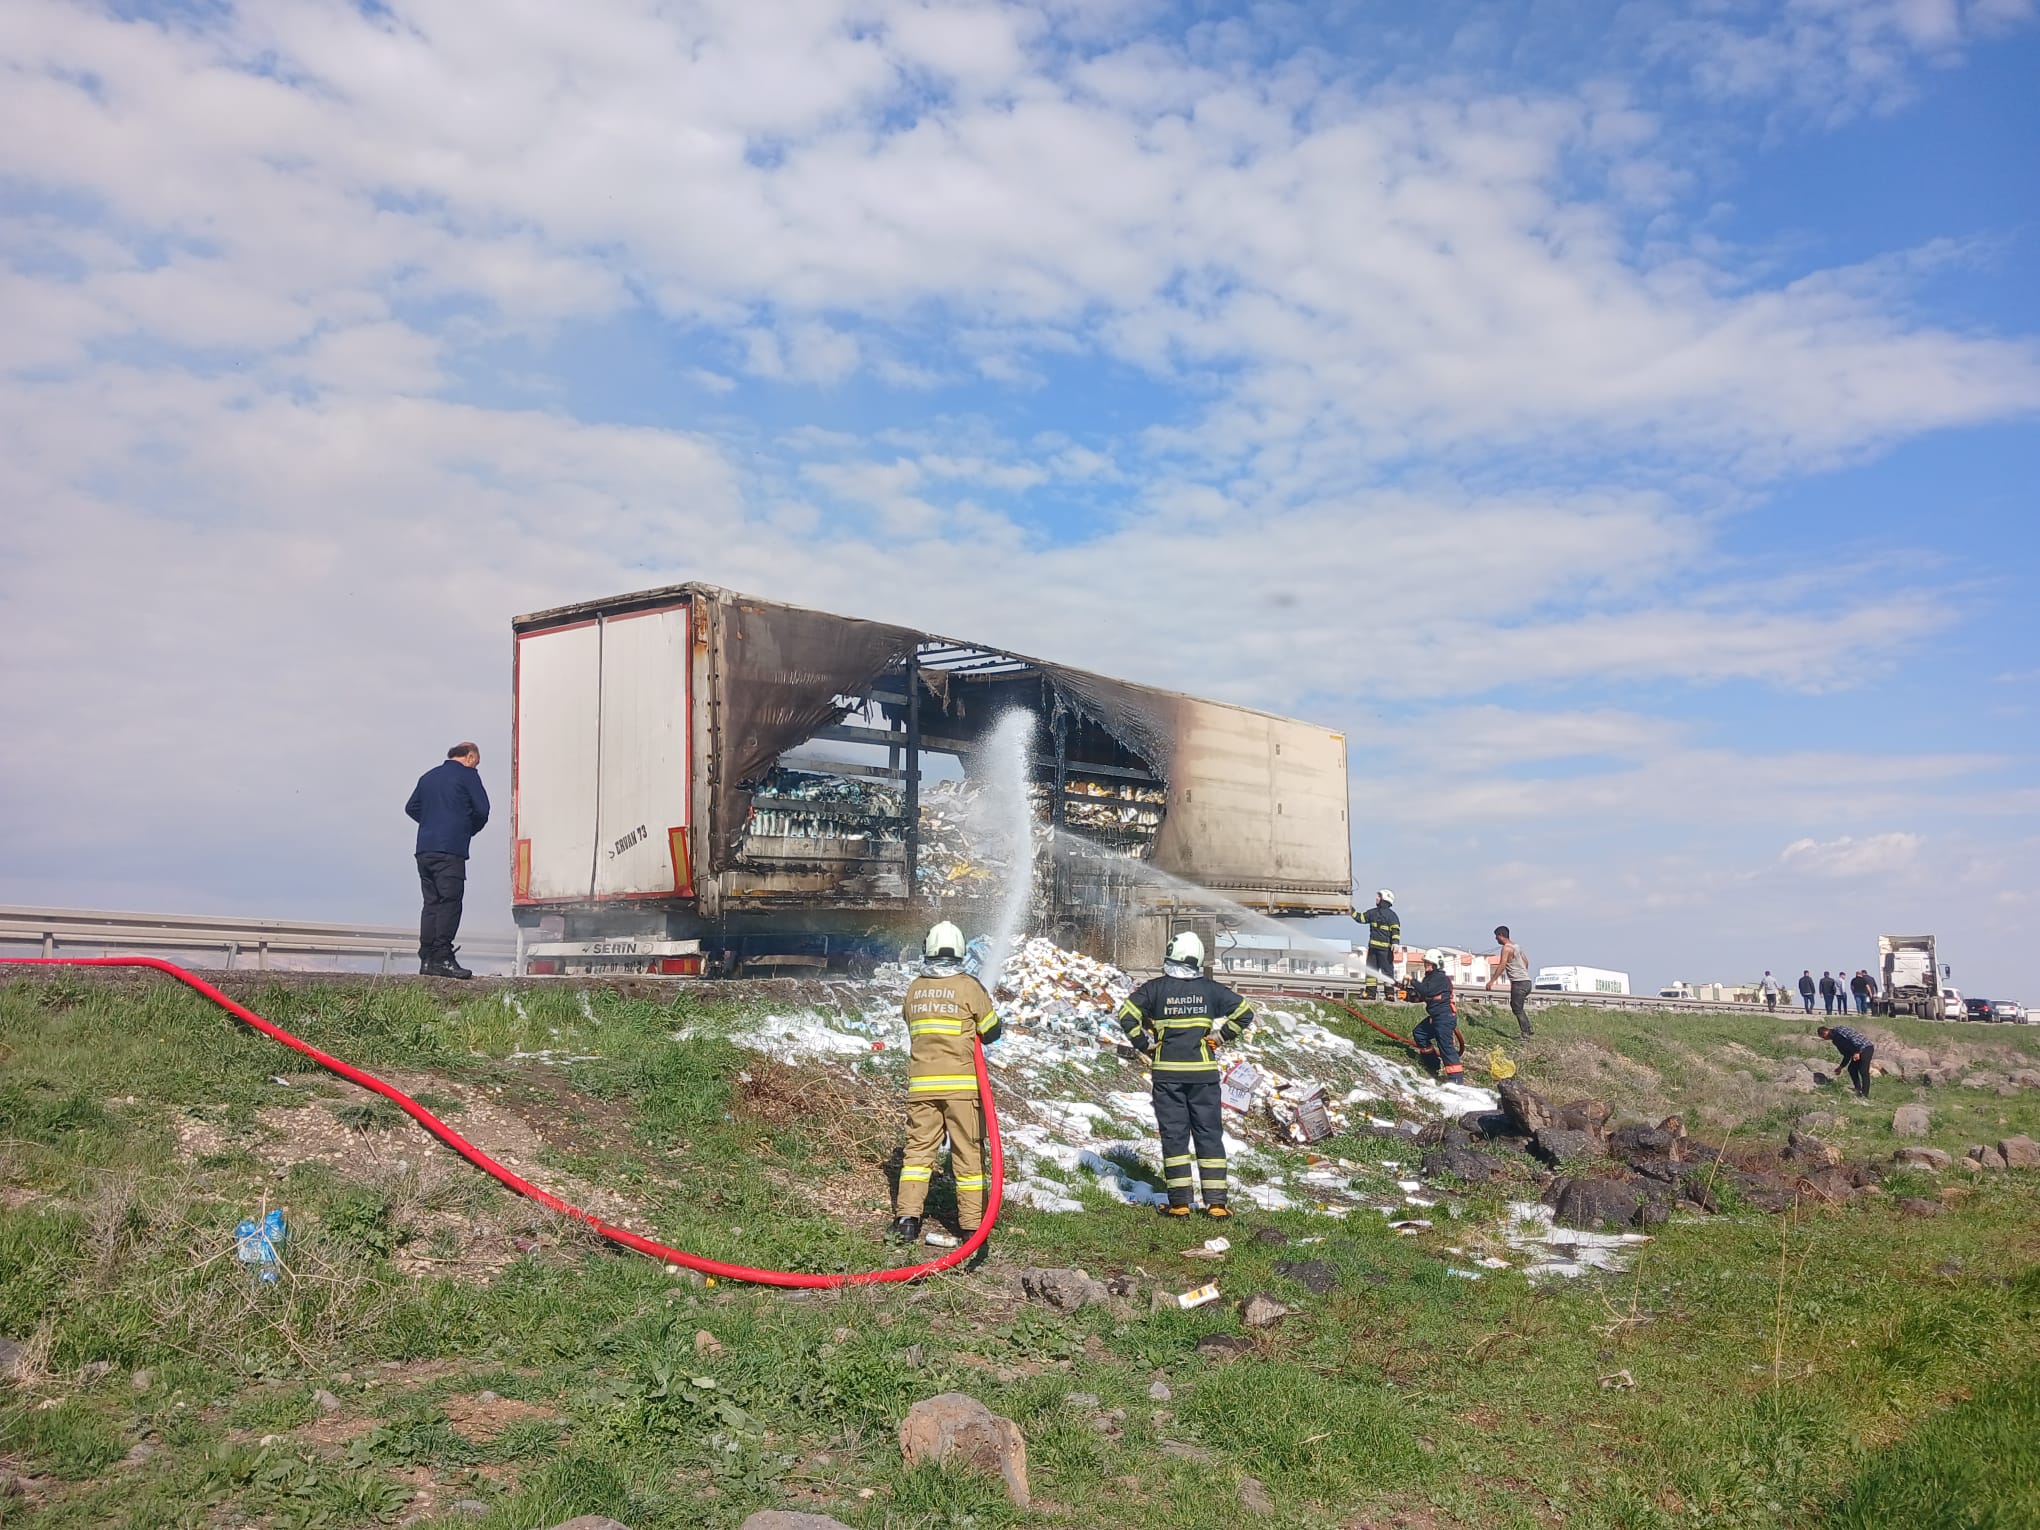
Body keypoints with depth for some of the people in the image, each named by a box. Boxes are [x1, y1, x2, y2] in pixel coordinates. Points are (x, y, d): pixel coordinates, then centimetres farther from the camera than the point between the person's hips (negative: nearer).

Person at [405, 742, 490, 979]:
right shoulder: (467, 774, 2)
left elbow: (411, 807, 21)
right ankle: (443, 958, -14)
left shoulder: (428, 776, 22)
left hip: (424, 848, 7)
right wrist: (469, 830, 13)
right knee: (449, 902, -8)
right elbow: (482, 809, -4)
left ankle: (427, 959, 5)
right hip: (451, 849, -7)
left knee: (431, 902, 8)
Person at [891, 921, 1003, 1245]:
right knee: (968, 1152, 5)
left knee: (918, 1148, 8)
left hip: (921, 1084, 3)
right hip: (961, 1084, -3)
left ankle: (907, 1217, -1)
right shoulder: (969, 987, -7)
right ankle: (971, 1224, 10)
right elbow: (992, 1032, -1)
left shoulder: (914, 989, 6)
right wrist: (1000, 1024, 21)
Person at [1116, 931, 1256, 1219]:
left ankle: (1179, 1201, 3)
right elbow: (1245, 1013, 1)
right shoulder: (1211, 989, 2)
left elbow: (1127, 1014, -10)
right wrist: (1220, 1038, 7)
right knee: (1209, 1134, 7)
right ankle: (1216, 1202, 5)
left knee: (1173, 1135, 5)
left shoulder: (1155, 988, -2)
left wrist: (1145, 1045, 0)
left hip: (1167, 1071, -1)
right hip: (1203, 1071, 1)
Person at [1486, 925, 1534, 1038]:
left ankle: (1526, 1034, -7)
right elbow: (1526, 961, 24)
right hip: (1526, 981, 9)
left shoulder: (1506, 948, -12)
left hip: (1518, 982, -9)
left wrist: (1492, 981, -20)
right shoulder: (1516, 946, 15)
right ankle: (1528, 1030, 17)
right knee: (1517, 1008, 18)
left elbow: (1502, 966, -20)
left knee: (1517, 1010, -5)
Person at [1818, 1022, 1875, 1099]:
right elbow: (1847, 1055, 24)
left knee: (1863, 1071, -13)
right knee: (1851, 1069, 10)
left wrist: (1856, 1052, -28)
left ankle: (1865, 1095, -13)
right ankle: (1858, 1091, 12)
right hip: (1860, 1051, 10)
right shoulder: (1835, 1040, 19)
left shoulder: (1838, 1030, -9)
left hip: (1866, 1048, -10)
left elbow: (1852, 1037, -22)